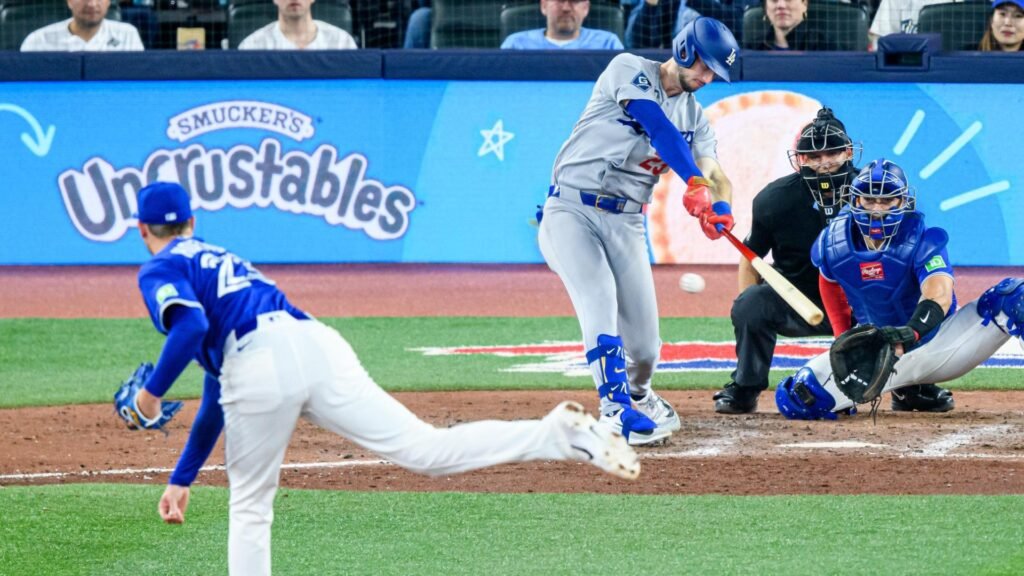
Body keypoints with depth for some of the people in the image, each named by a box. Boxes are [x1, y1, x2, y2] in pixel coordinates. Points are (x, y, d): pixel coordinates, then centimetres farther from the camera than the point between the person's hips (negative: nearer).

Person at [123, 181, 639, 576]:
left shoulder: (161, 271, 16)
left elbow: (190, 327, -10)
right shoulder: (220, 262, 41)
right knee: (427, 449, -6)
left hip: (259, 365, -6)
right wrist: (182, 477, 45)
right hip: (319, 345, 6)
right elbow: (217, 396, 43)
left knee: (250, 507, 12)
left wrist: (152, 394, 3)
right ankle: (557, 433, -22)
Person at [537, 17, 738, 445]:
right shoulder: (629, 71, -6)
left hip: (625, 224, 5)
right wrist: (694, 183, -34)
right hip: (571, 211, -5)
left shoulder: (695, 117, 12)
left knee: (645, 342, 0)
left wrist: (719, 207, -26)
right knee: (600, 300, -27)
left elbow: (716, 175, -2)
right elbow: (659, 127, -21)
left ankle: (638, 394, 32)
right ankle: (617, 409, -29)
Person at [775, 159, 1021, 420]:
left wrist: (911, 332, -59)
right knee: (799, 396, -18)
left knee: (1010, 297, -29)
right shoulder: (833, 244, -9)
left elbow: (939, 297, -40)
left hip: (938, 341, -4)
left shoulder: (923, 242, -22)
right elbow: (831, 283, 16)